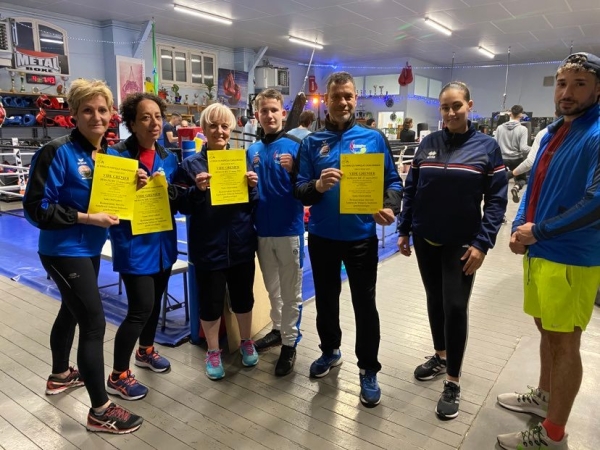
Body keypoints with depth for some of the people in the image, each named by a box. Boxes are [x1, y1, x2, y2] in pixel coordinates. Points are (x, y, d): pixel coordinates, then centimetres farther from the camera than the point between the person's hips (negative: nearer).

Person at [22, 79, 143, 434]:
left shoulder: (109, 153, 5)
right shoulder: (57, 152, -18)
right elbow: (37, 208, -19)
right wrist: (87, 218, -24)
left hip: (90, 247, 8)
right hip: (64, 250, -8)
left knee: (72, 311, 23)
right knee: (94, 322, -7)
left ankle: (60, 376, 47)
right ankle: (101, 410, 7)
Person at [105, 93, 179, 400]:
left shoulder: (168, 158, 6)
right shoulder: (117, 155, -12)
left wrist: (167, 188, -11)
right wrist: (132, 187, -28)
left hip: (163, 241, 7)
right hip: (133, 243, -6)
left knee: (155, 300, 19)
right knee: (141, 308, -6)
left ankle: (145, 351, 44)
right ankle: (117, 376, 13)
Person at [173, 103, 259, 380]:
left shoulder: (242, 160, 5)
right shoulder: (191, 164, -3)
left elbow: (254, 204, 7)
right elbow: (181, 207, -4)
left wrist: (253, 187, -13)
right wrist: (196, 190, -21)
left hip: (241, 245, 3)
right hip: (208, 248, -2)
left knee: (243, 297, 16)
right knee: (211, 302, 9)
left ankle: (246, 342, 40)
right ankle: (213, 352, 31)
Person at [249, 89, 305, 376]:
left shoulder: (295, 145, -7)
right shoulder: (252, 150, 8)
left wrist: (293, 170, -26)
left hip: (289, 229, -5)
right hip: (262, 229, 5)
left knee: (290, 291, 8)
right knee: (272, 287, 20)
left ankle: (290, 343, 21)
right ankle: (278, 329, 38)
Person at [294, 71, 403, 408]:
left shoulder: (374, 138, -1)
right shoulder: (311, 142, 2)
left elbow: (393, 181, 0)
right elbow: (299, 190, -3)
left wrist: (390, 207, -20)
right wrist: (317, 185, -24)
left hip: (361, 236, -2)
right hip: (322, 236, 2)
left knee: (365, 304, 6)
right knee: (326, 298, 18)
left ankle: (369, 371, 24)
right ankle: (330, 351, 42)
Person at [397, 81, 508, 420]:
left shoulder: (487, 146, -4)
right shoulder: (427, 143, 4)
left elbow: (496, 200, -6)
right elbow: (411, 189, 7)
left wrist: (482, 243, -14)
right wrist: (404, 230, 4)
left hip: (461, 243, -3)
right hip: (425, 239, 3)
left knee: (456, 307, -2)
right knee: (435, 299, 15)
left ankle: (453, 383, 13)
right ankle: (440, 357, 35)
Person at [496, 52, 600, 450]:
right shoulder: (553, 133, 12)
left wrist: (538, 230, -16)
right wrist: (520, 227, 0)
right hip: (539, 252, 8)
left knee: (564, 343, 4)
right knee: (547, 331, 22)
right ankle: (544, 397, 42)